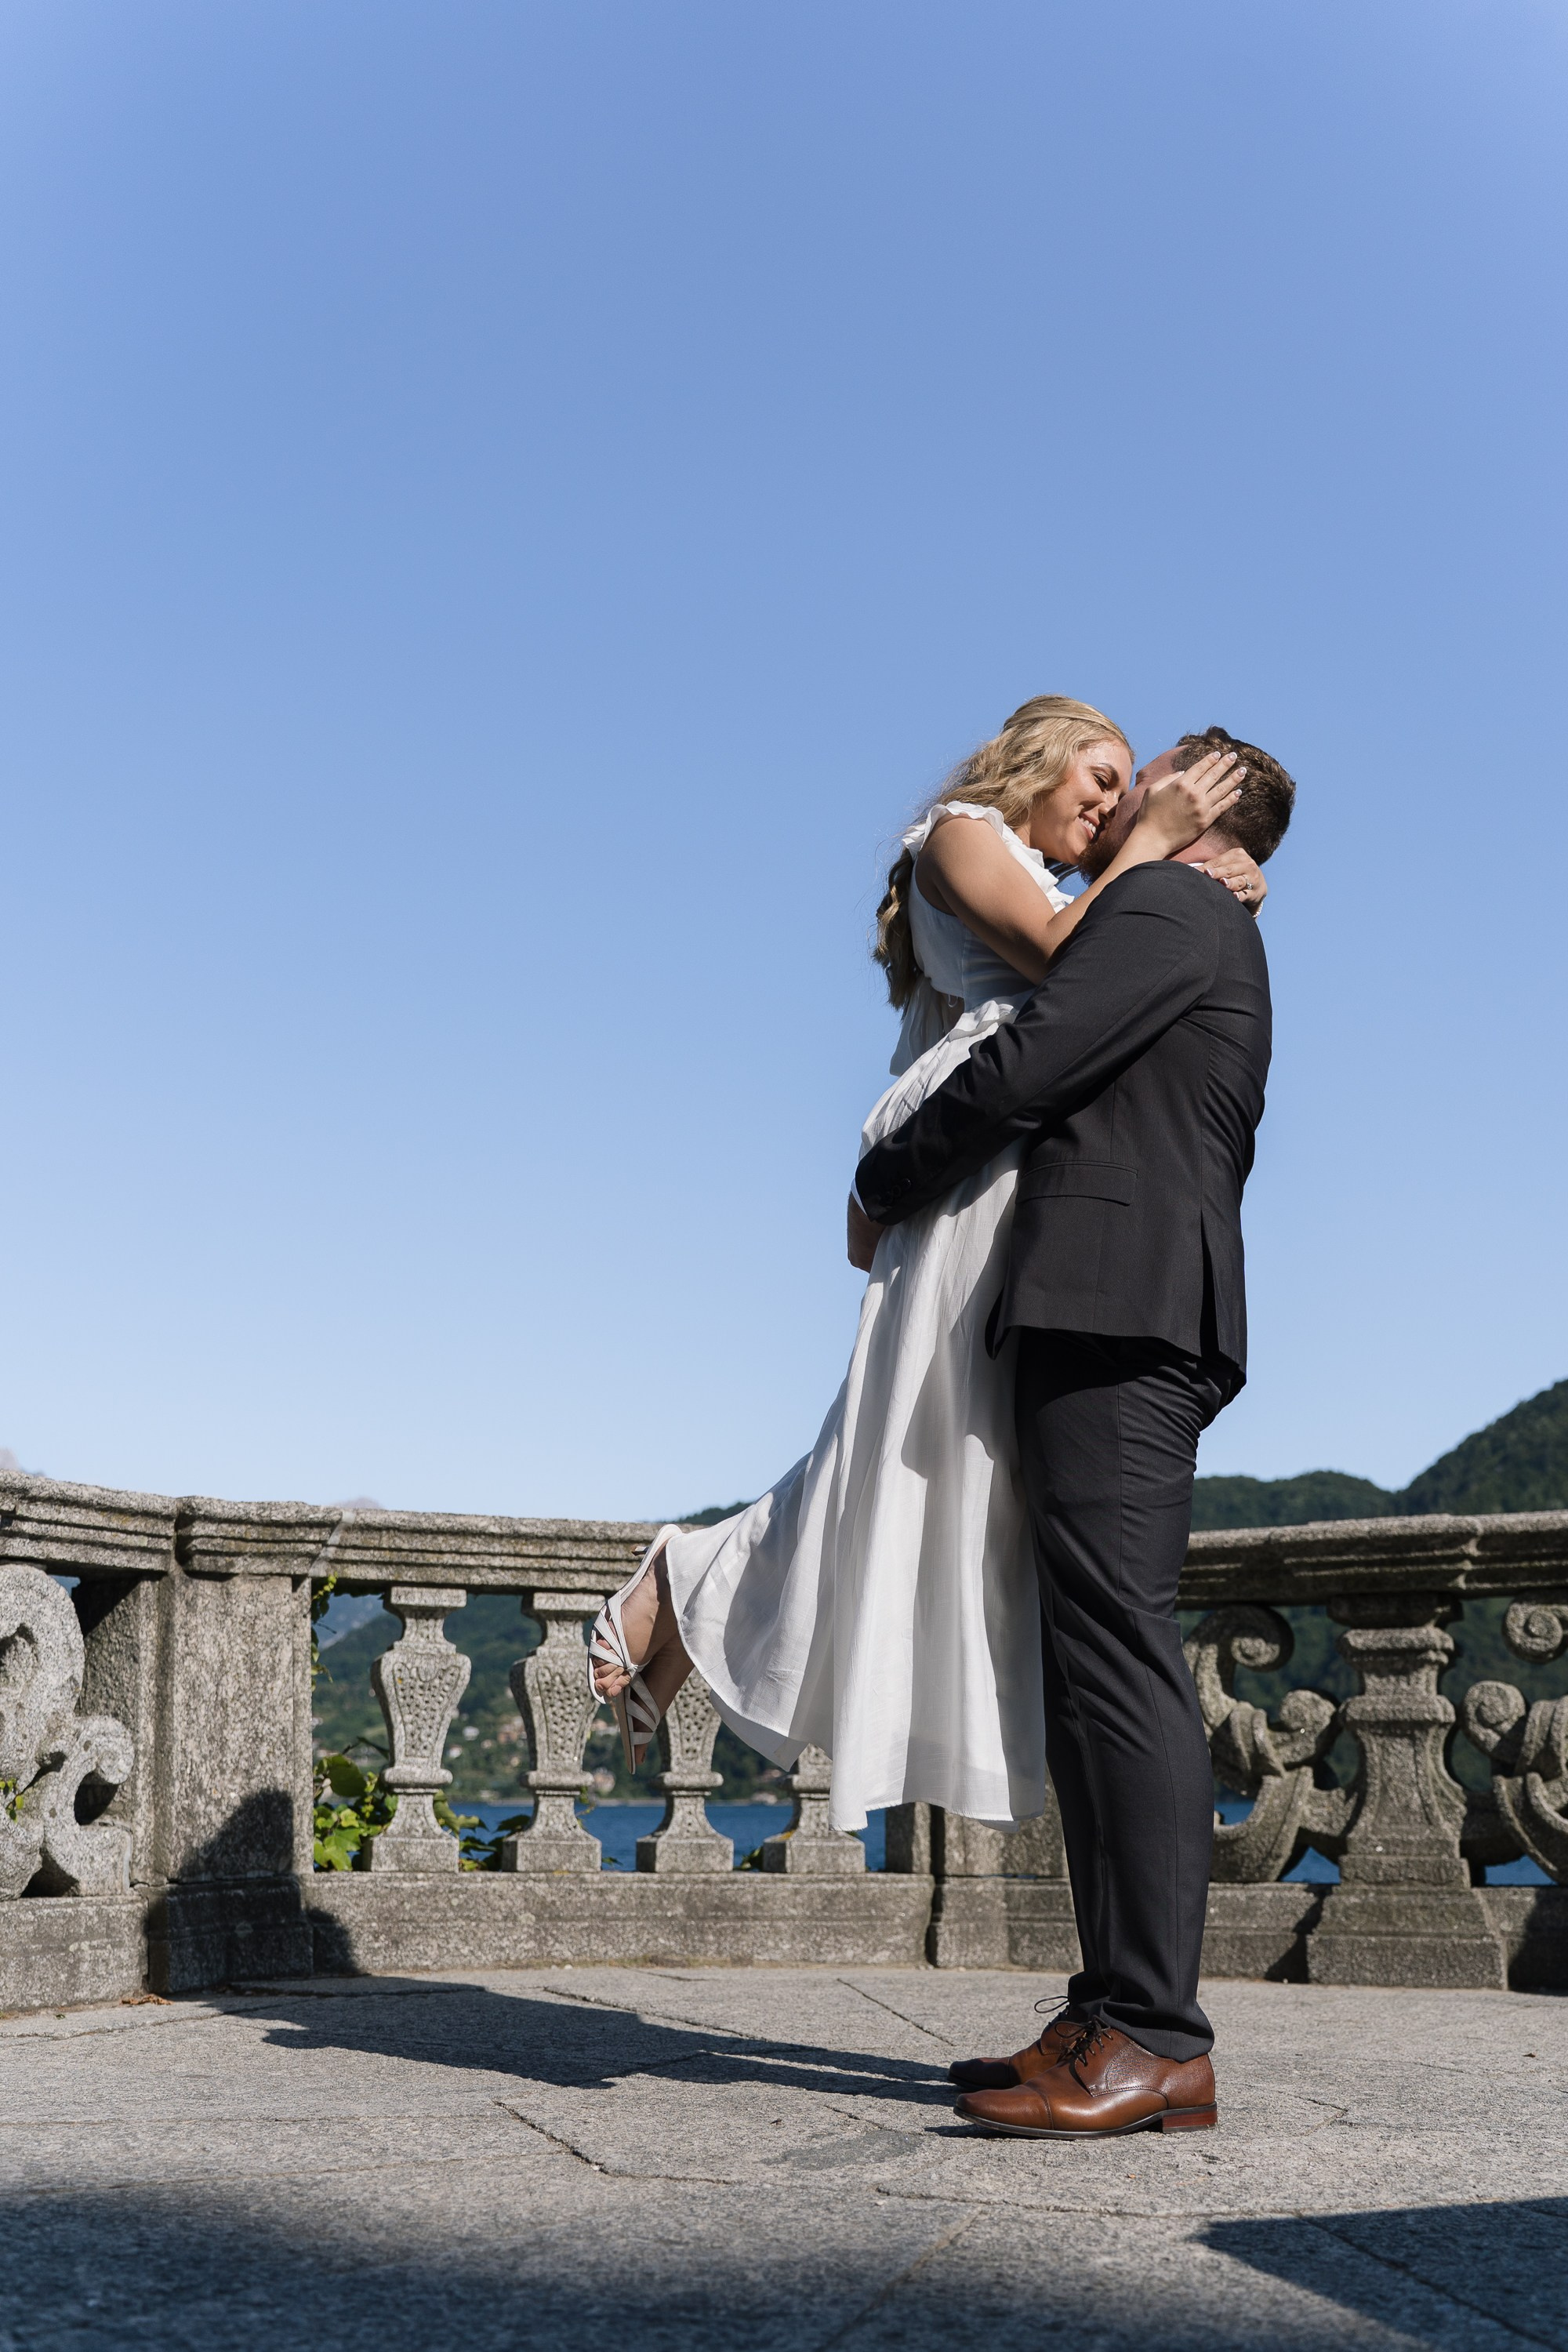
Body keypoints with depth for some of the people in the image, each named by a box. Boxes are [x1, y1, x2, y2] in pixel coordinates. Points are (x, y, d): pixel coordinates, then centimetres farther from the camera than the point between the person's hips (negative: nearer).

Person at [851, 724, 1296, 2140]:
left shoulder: (1164, 906, -1)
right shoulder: (1222, 954, 30)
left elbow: (1020, 1070, -9)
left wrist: (885, 1187, 4)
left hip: (1112, 1312, -10)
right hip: (1128, 1324, 10)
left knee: (1121, 1660, -14)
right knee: (1099, 1668, 6)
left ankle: (1157, 2040, -14)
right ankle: (1116, 2019, 7)